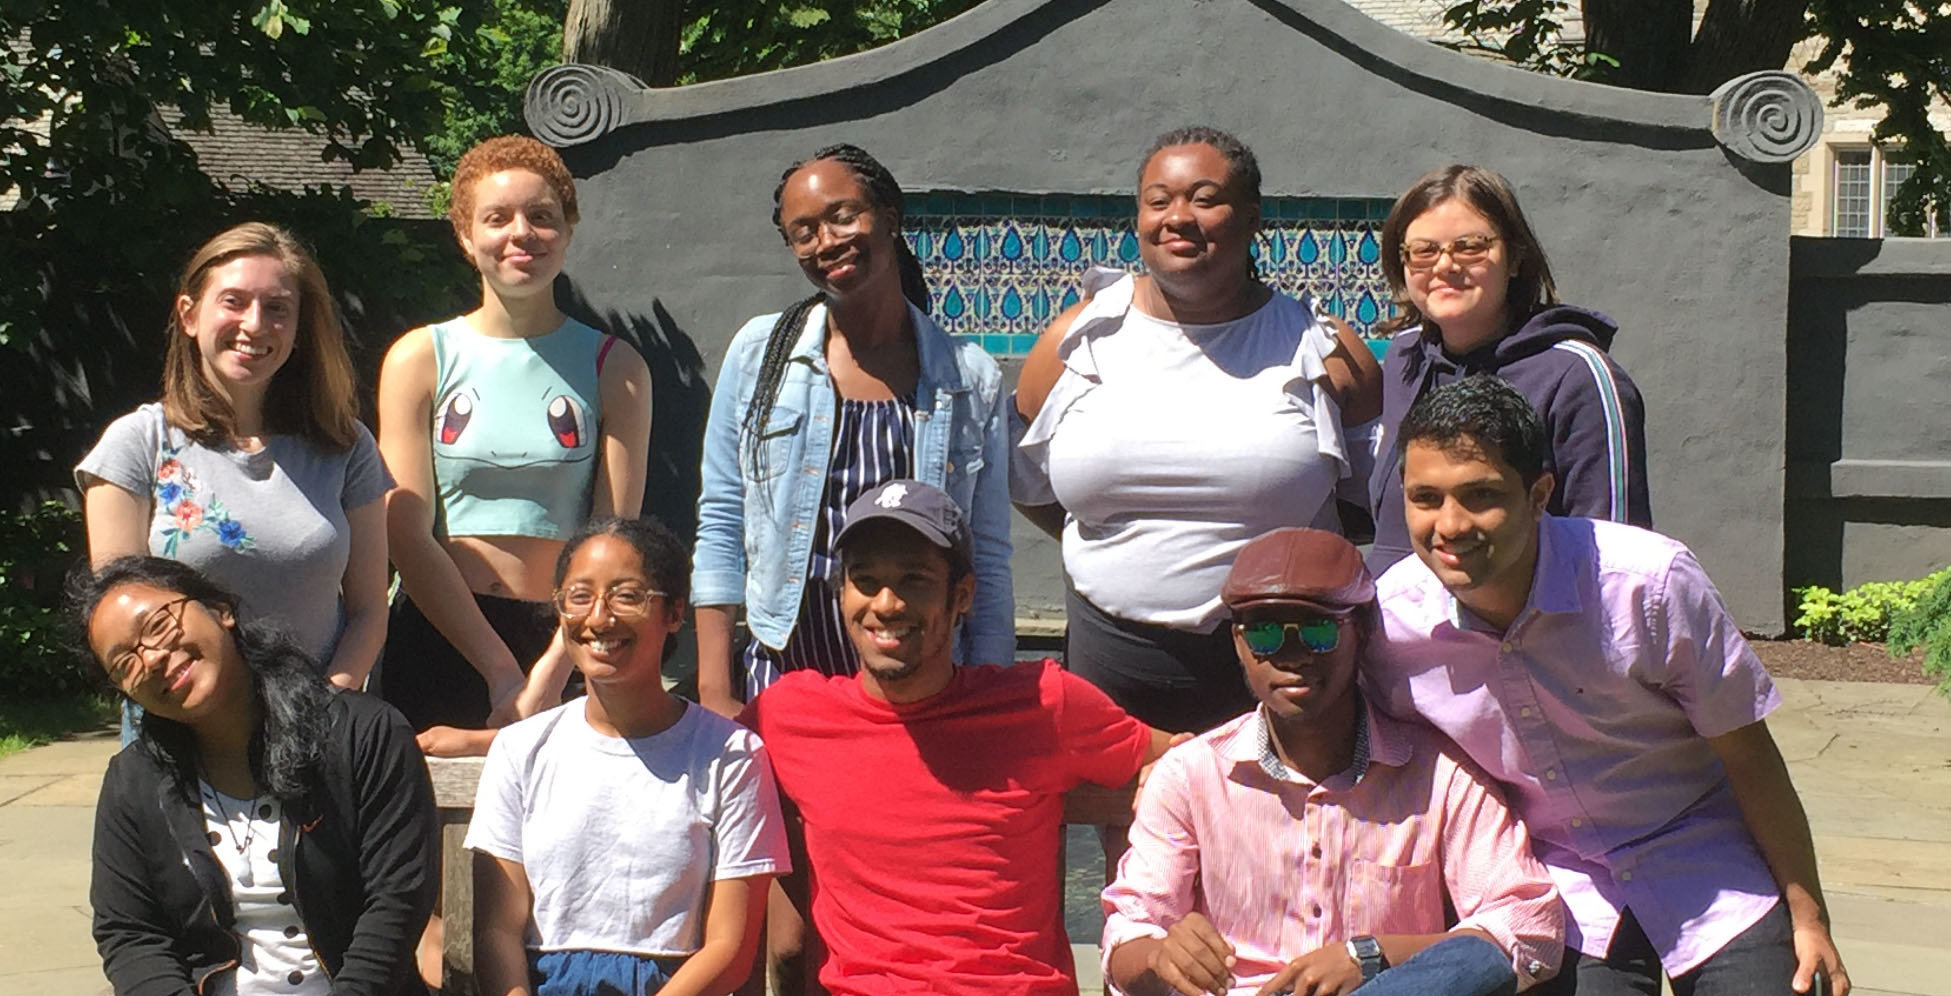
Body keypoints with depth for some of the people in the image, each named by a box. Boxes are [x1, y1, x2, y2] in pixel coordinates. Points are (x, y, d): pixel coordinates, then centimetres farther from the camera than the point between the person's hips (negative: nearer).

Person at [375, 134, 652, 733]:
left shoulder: (614, 369, 4)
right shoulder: (421, 359, 4)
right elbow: (409, 538, -3)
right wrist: (500, 671, -12)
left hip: (569, 641, 0)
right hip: (439, 637, 0)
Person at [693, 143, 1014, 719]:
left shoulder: (971, 379, 3)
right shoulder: (758, 353, 4)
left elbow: (989, 563, 7)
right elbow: (721, 524, 5)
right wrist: (714, 692, 0)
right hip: (782, 677, 0)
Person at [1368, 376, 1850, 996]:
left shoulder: (1651, 580, -23)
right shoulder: (1387, 619, -17)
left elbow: (1747, 756, -11)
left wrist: (1808, 915, -4)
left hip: (1705, 867, -1)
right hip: (1558, 888, 2)